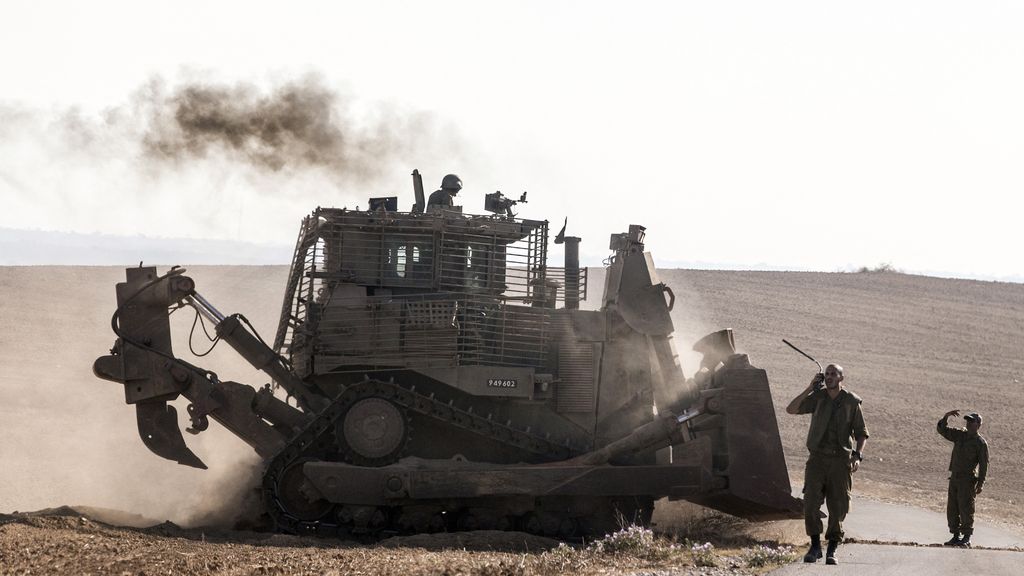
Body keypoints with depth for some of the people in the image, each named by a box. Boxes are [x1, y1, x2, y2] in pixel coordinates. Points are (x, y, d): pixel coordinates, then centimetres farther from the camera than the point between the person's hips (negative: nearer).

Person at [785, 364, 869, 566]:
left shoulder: (851, 401, 2)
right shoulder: (817, 397, 4)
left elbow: (861, 433, 8)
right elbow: (791, 409, -6)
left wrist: (857, 456, -8)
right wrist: (810, 388, -10)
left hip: (840, 459, 0)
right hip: (818, 457, 0)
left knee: (838, 507, 0)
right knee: (811, 502, -10)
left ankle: (832, 550, 7)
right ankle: (815, 546, 1)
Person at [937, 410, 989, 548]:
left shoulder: (981, 442, -6)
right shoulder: (960, 435, 12)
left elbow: (984, 464, -7)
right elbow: (942, 429, 12)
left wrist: (980, 484, -12)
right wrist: (946, 416, -6)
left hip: (968, 479, -7)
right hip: (954, 478, 7)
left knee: (965, 509, -7)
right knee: (952, 508, 8)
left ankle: (967, 538, -3)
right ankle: (955, 537, 15)